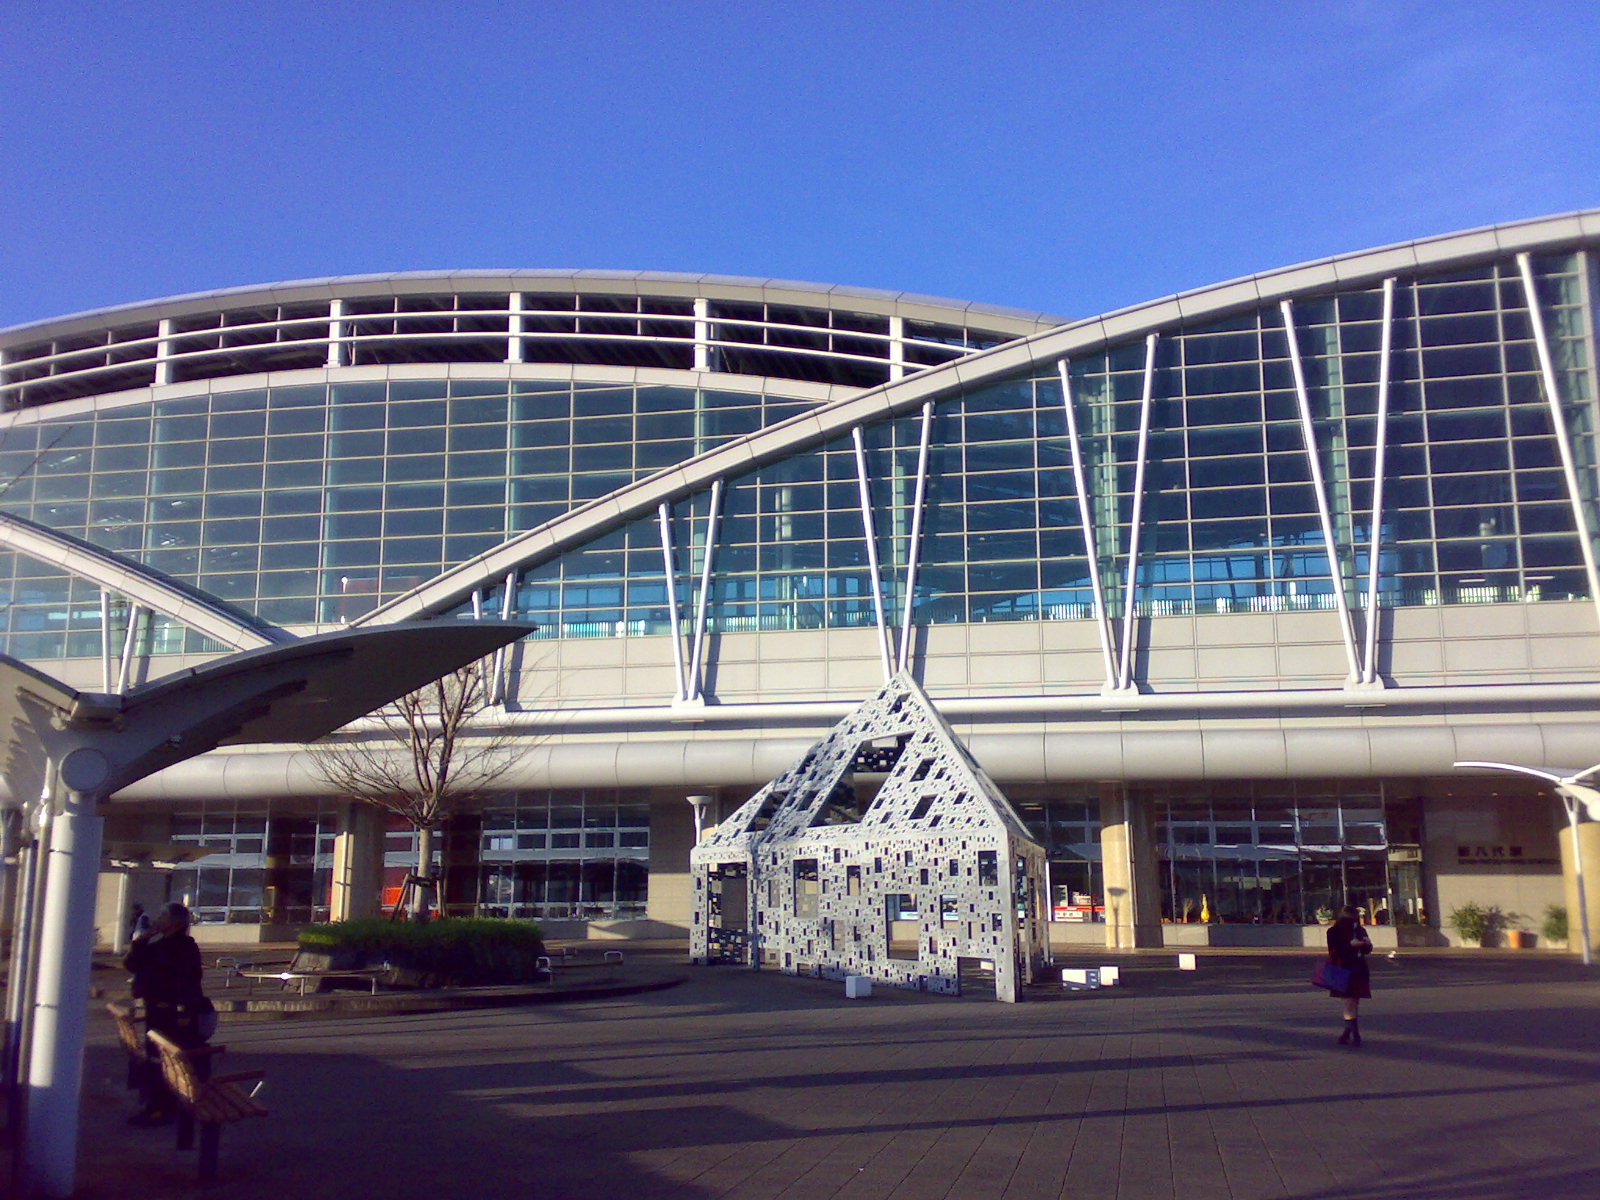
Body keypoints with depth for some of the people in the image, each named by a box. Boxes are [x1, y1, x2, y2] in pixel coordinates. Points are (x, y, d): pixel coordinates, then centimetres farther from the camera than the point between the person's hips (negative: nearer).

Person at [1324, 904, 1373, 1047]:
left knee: (1354, 1005, 8)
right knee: (1349, 1005, -10)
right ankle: (1355, 1037, -11)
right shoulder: (1334, 932, -4)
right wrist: (1350, 945, -23)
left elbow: (1367, 951, 16)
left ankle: (1346, 1035, 17)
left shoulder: (1359, 931, 12)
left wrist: (1367, 943, -7)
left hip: (1358, 972, 6)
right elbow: (1334, 951, -13)